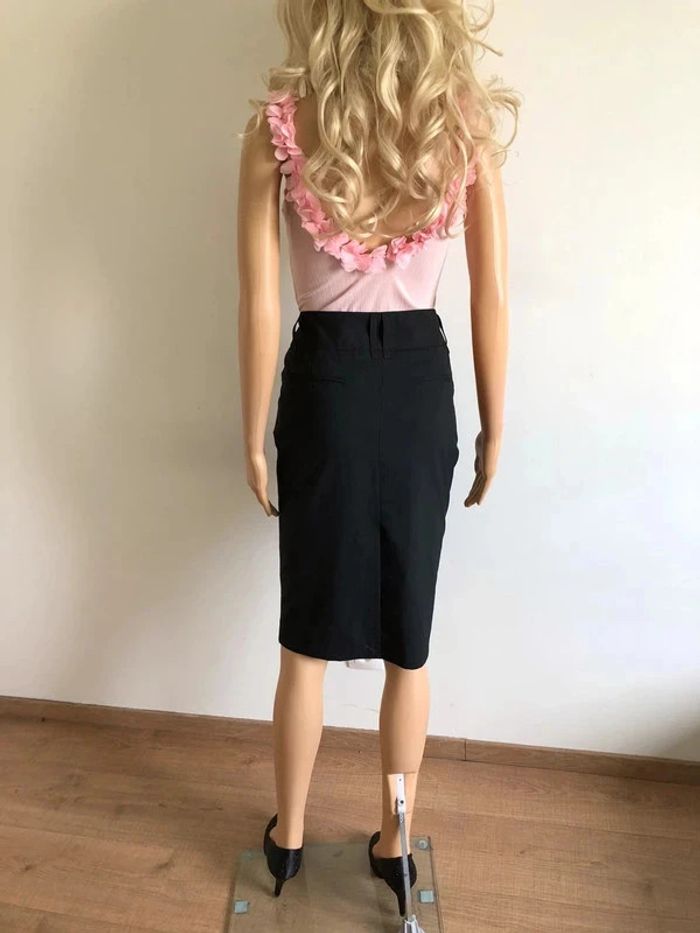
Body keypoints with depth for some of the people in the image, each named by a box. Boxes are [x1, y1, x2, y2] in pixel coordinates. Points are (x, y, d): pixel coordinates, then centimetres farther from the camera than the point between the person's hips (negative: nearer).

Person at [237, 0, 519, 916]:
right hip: (421, 387, 2)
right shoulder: (466, 122, 0)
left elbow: (260, 308, -8)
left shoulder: (278, 126, -5)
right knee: (408, 643, 16)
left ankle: (288, 836, 37)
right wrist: (494, 429, 9)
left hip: (326, 386, -1)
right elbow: (493, 301, -1)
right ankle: (394, 843, 35)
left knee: (307, 641, 16)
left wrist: (254, 437, 3)